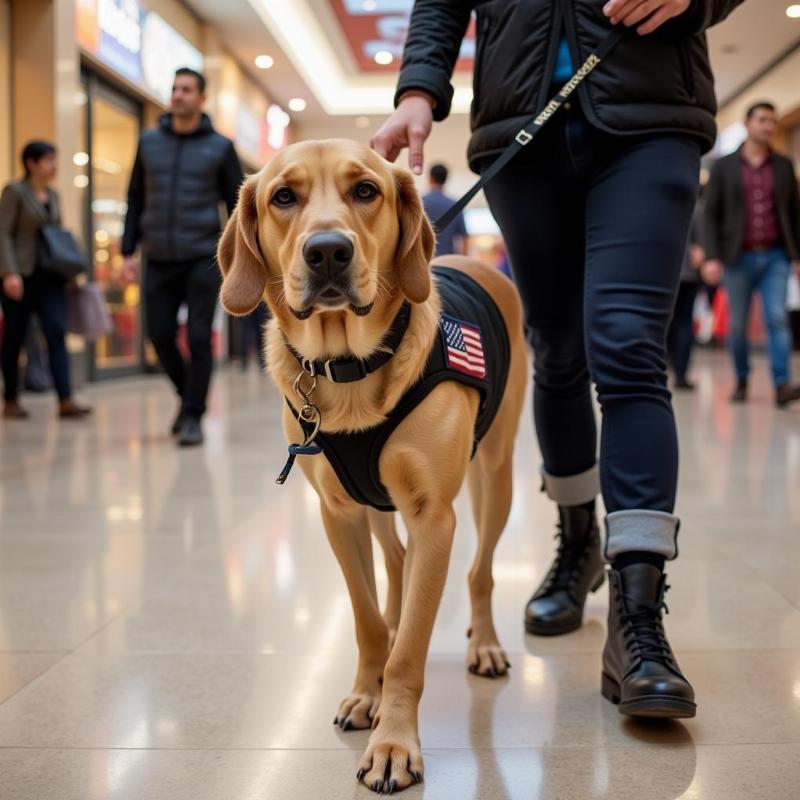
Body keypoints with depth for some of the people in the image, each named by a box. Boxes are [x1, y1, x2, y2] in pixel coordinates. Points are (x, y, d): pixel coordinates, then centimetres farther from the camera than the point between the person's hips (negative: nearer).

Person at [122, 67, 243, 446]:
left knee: (198, 338, -4)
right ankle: (187, 394, 27)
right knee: (161, 336, 4)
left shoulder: (219, 147, 2)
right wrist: (128, 250, 5)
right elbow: (135, 200, 12)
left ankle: (193, 415, 6)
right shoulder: (149, 142, 9)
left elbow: (238, 203, 3)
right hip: (158, 260, 3)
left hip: (202, 258, -3)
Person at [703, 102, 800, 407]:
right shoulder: (724, 166, 5)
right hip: (739, 257, -1)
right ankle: (741, 382, 18)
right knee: (738, 325, 4)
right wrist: (712, 256, -8)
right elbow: (712, 214, 2)